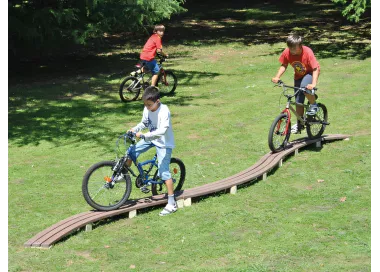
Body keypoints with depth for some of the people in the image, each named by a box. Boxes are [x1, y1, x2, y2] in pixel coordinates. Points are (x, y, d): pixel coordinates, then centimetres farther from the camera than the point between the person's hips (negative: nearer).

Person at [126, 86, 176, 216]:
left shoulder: (164, 111, -28)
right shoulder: (147, 109, -7)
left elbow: (162, 131, -37)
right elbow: (144, 123, 10)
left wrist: (143, 135, -40)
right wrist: (135, 129, -10)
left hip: (163, 143, -7)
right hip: (150, 138, 7)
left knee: (164, 172, -9)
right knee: (132, 151, -1)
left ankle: (172, 204, -5)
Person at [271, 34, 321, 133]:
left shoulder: (307, 52, -33)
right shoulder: (287, 53, -21)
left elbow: (316, 69, -33)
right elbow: (284, 65, -5)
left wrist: (313, 84, -46)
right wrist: (277, 77, -21)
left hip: (310, 73, -5)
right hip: (298, 76, 5)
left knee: (305, 87, -36)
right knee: (298, 101, 5)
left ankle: (314, 105, -9)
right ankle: (299, 124, 21)